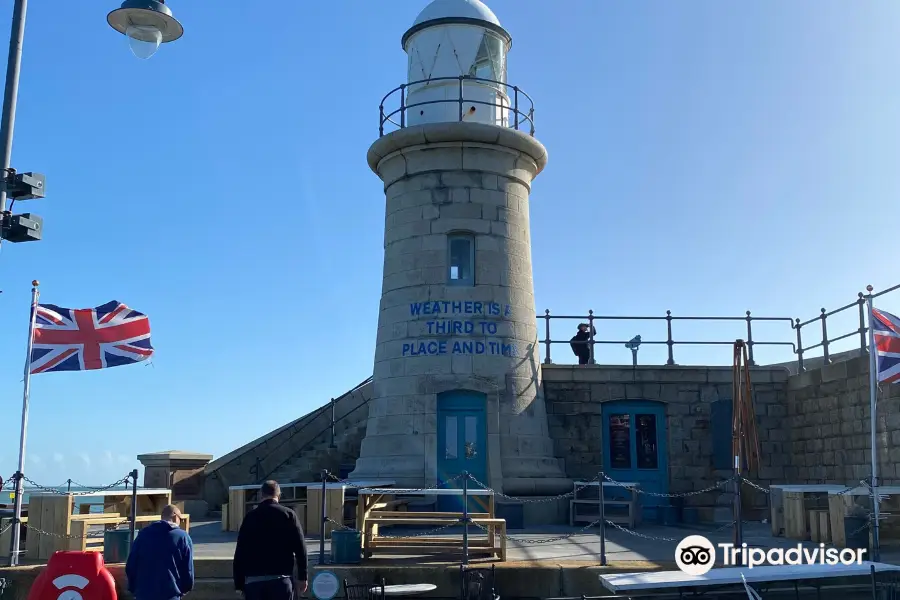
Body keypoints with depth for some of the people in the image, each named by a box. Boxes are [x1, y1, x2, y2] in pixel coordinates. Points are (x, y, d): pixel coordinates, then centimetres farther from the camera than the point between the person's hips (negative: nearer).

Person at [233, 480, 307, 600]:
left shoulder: (250, 517, 6)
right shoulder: (289, 514, 3)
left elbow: (240, 552, 4)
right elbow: (300, 548, -3)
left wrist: (239, 583, 10)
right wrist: (302, 578, 1)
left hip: (253, 580, 1)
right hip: (281, 579, -1)